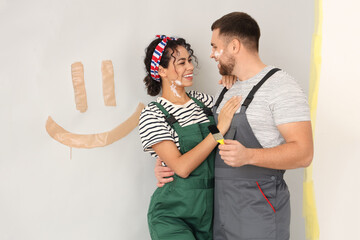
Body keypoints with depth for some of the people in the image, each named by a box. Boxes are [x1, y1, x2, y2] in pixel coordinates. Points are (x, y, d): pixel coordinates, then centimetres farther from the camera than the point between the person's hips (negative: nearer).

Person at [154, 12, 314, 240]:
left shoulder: (280, 85, -11)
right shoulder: (228, 91, 14)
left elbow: (303, 153, -20)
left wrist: (249, 155, -34)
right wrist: (171, 165, 5)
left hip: (259, 212, -7)